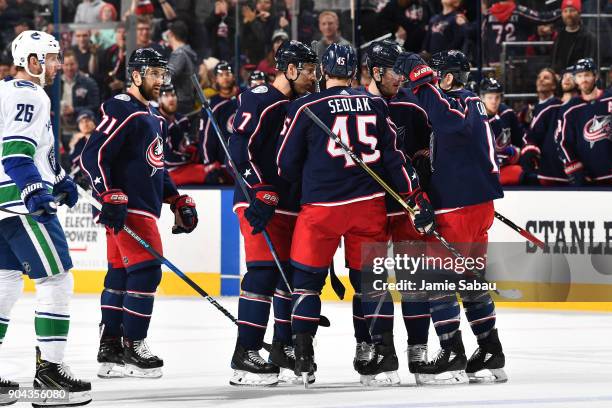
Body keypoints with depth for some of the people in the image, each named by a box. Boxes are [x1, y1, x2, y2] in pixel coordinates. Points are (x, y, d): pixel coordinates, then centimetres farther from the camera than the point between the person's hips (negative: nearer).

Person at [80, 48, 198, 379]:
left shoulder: (152, 118, 21)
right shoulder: (121, 109, -11)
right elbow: (92, 155, -19)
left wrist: (178, 201, 24)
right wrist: (109, 196, -26)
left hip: (144, 207, 10)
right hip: (126, 208, -10)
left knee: (120, 274, 10)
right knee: (146, 270, -12)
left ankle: (110, 349, 13)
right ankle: (132, 347, -8)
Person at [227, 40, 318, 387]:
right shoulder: (261, 100, -12)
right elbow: (240, 149, -20)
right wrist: (261, 193, -23)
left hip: (292, 205, 9)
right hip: (260, 202, -9)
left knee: (294, 275, 11)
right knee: (264, 272, -15)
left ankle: (284, 350, 21)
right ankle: (246, 356, -14)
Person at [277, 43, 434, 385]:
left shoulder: (306, 108, -4)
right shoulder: (376, 106, 5)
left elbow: (287, 165, 1)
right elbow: (393, 157, 4)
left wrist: (305, 180, 22)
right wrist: (417, 196, 8)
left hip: (322, 205, -3)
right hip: (369, 204, 3)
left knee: (307, 278, 7)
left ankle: (303, 356, 3)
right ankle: (385, 354, 10)